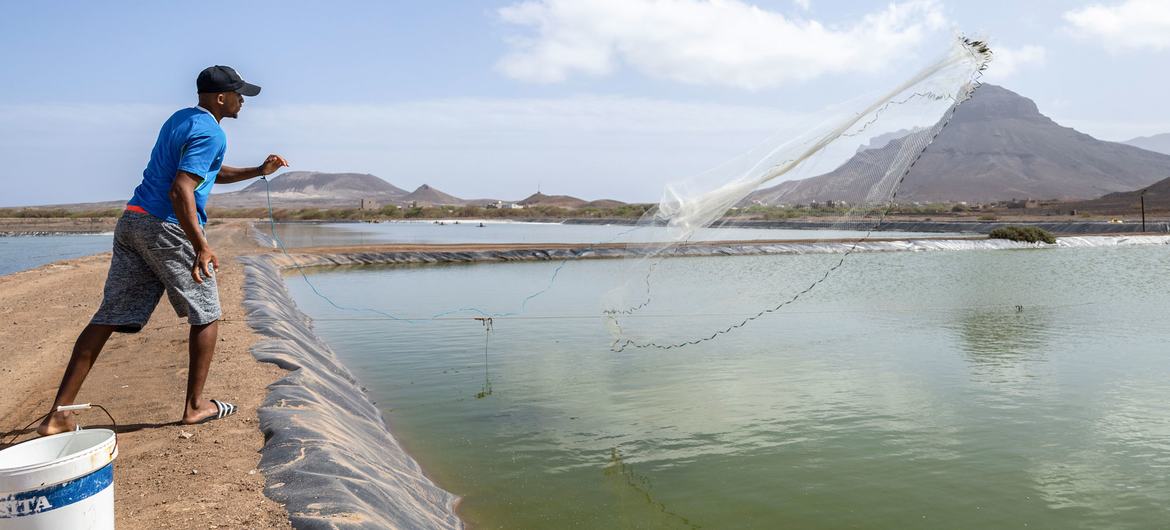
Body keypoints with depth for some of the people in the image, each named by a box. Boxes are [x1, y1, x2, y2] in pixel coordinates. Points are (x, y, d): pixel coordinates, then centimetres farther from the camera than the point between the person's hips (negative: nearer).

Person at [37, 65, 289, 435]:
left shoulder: (180, 119, 21)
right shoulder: (210, 133, -10)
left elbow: (214, 173, 33)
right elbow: (181, 190, -22)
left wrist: (259, 171, 26)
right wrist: (201, 246, -25)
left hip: (131, 221, 9)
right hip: (168, 228, -9)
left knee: (109, 317, 5)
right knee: (206, 316, 7)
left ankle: (58, 415, 2)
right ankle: (195, 405, 12)